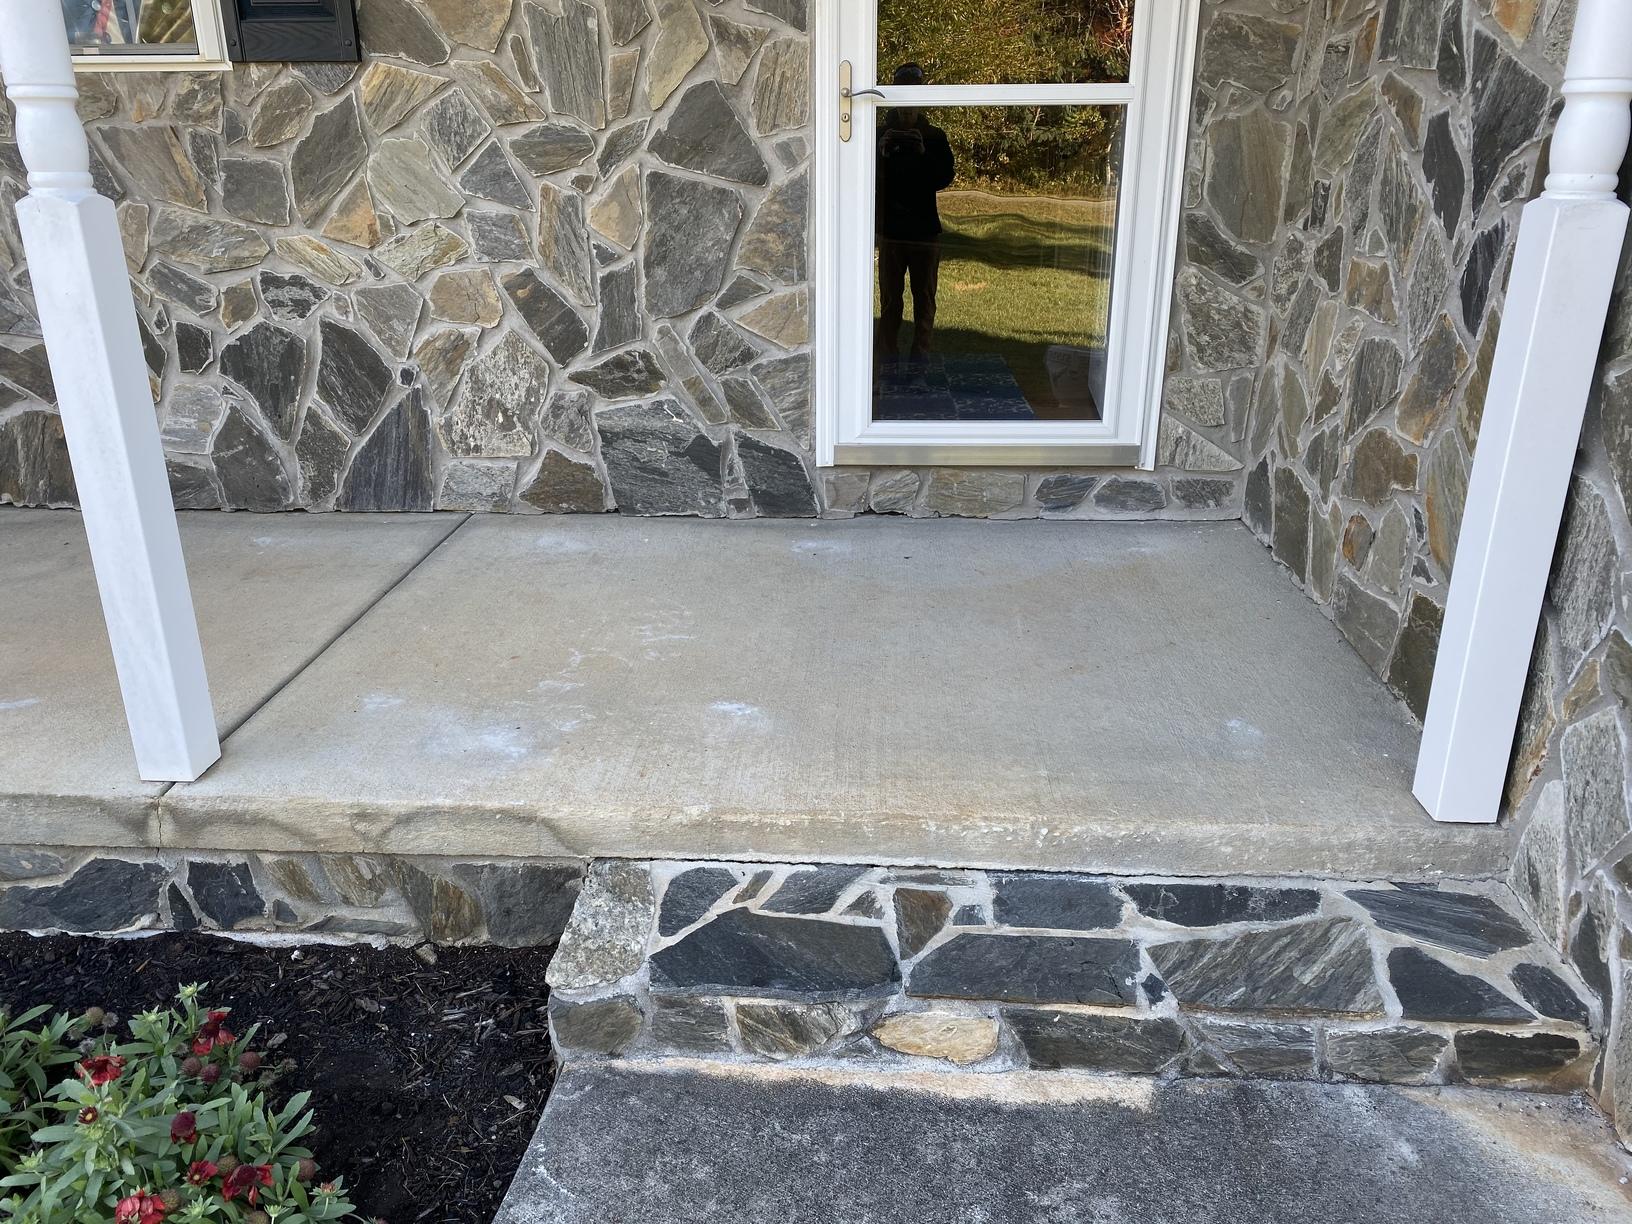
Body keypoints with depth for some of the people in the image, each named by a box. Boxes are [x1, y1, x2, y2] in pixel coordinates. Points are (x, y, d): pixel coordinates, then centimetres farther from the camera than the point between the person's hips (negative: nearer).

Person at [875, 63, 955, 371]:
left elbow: (944, 178, -5)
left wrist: (924, 153, -19)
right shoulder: (881, 134, 4)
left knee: (925, 299, 4)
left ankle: (920, 355, 11)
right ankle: (888, 356, 8)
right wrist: (881, 152, -18)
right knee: (890, 299, 2)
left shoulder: (934, 137, 5)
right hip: (891, 230, -1)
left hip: (925, 230, 1)